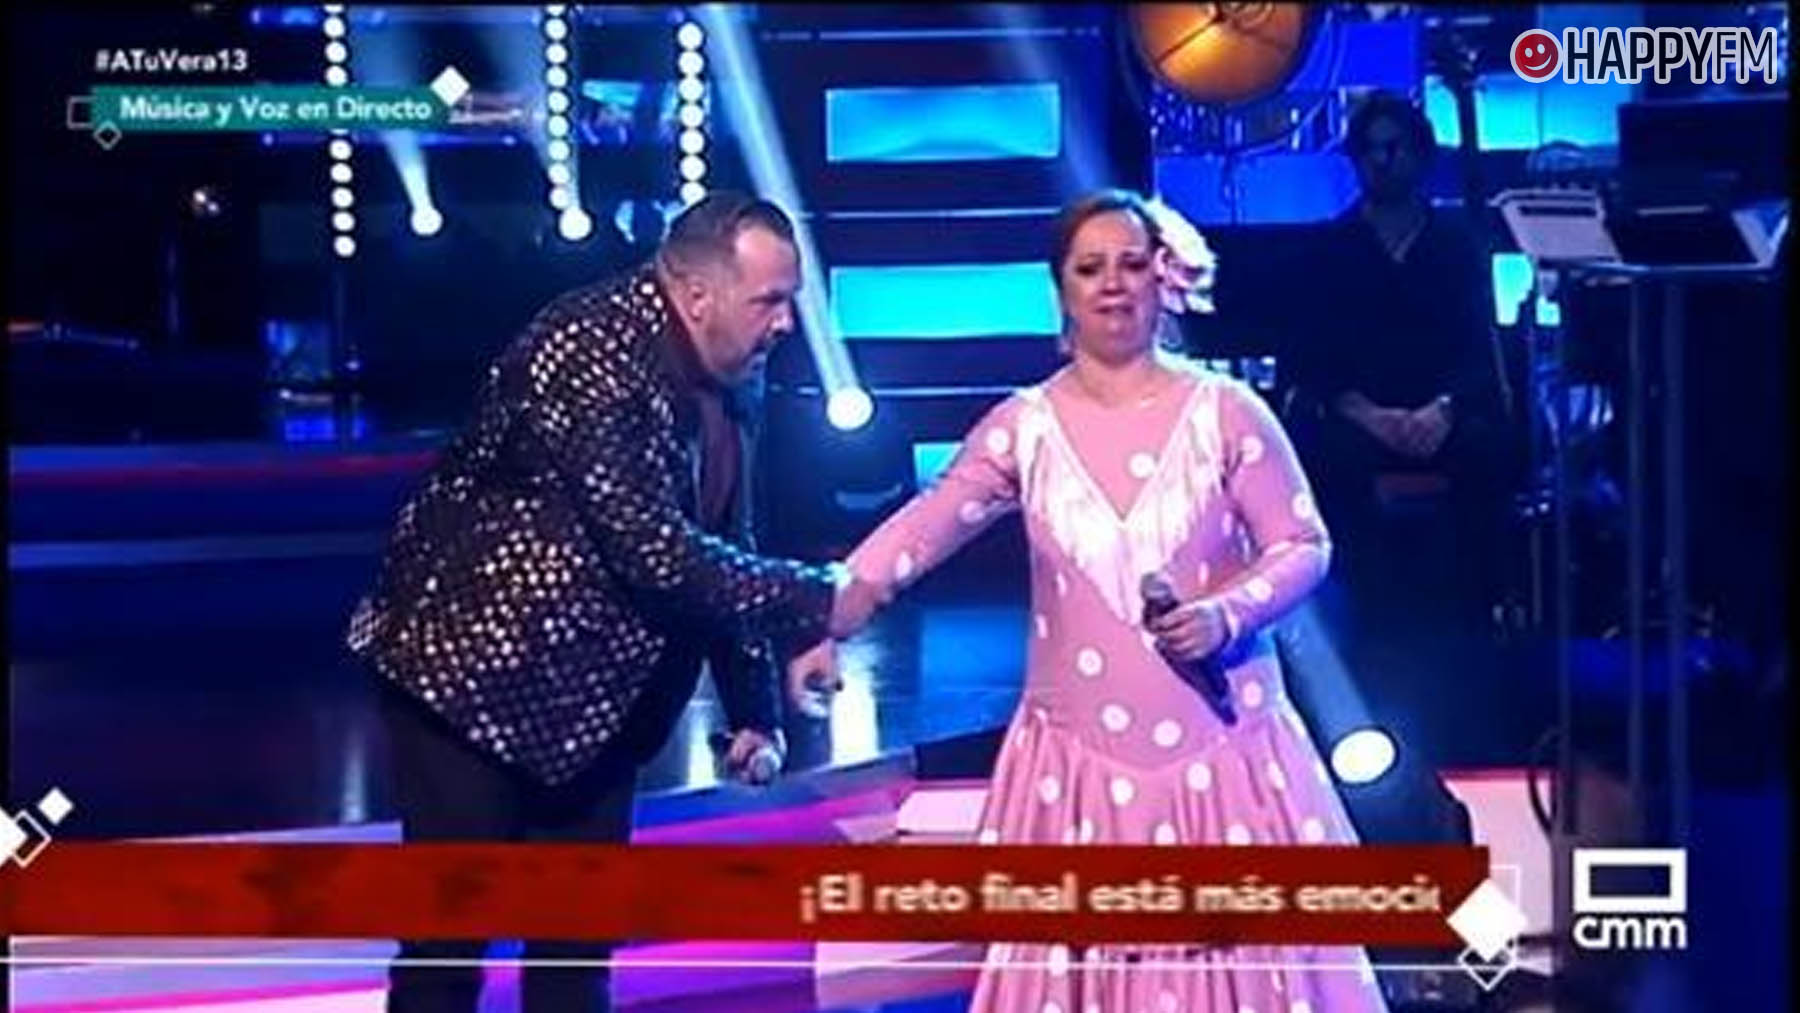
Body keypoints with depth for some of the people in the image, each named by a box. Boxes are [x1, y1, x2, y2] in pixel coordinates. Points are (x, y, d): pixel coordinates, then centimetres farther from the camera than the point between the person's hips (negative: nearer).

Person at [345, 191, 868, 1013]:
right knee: (450, 937, -2)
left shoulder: (723, 377, 2)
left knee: (581, 937, 11)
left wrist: (754, 708, 7)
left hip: (590, 692, 8)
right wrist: (812, 603, -22)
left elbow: (719, 550, 11)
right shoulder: (593, 356, -25)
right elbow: (659, 554, -30)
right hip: (468, 671, -8)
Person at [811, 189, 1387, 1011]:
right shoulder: (1024, 425, 1)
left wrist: (1228, 613, -18)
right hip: (1080, 752, 1)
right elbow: (920, 530, -6)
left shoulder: (1224, 411, -2)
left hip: (1220, 743, -1)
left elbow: (1304, 545, -1)